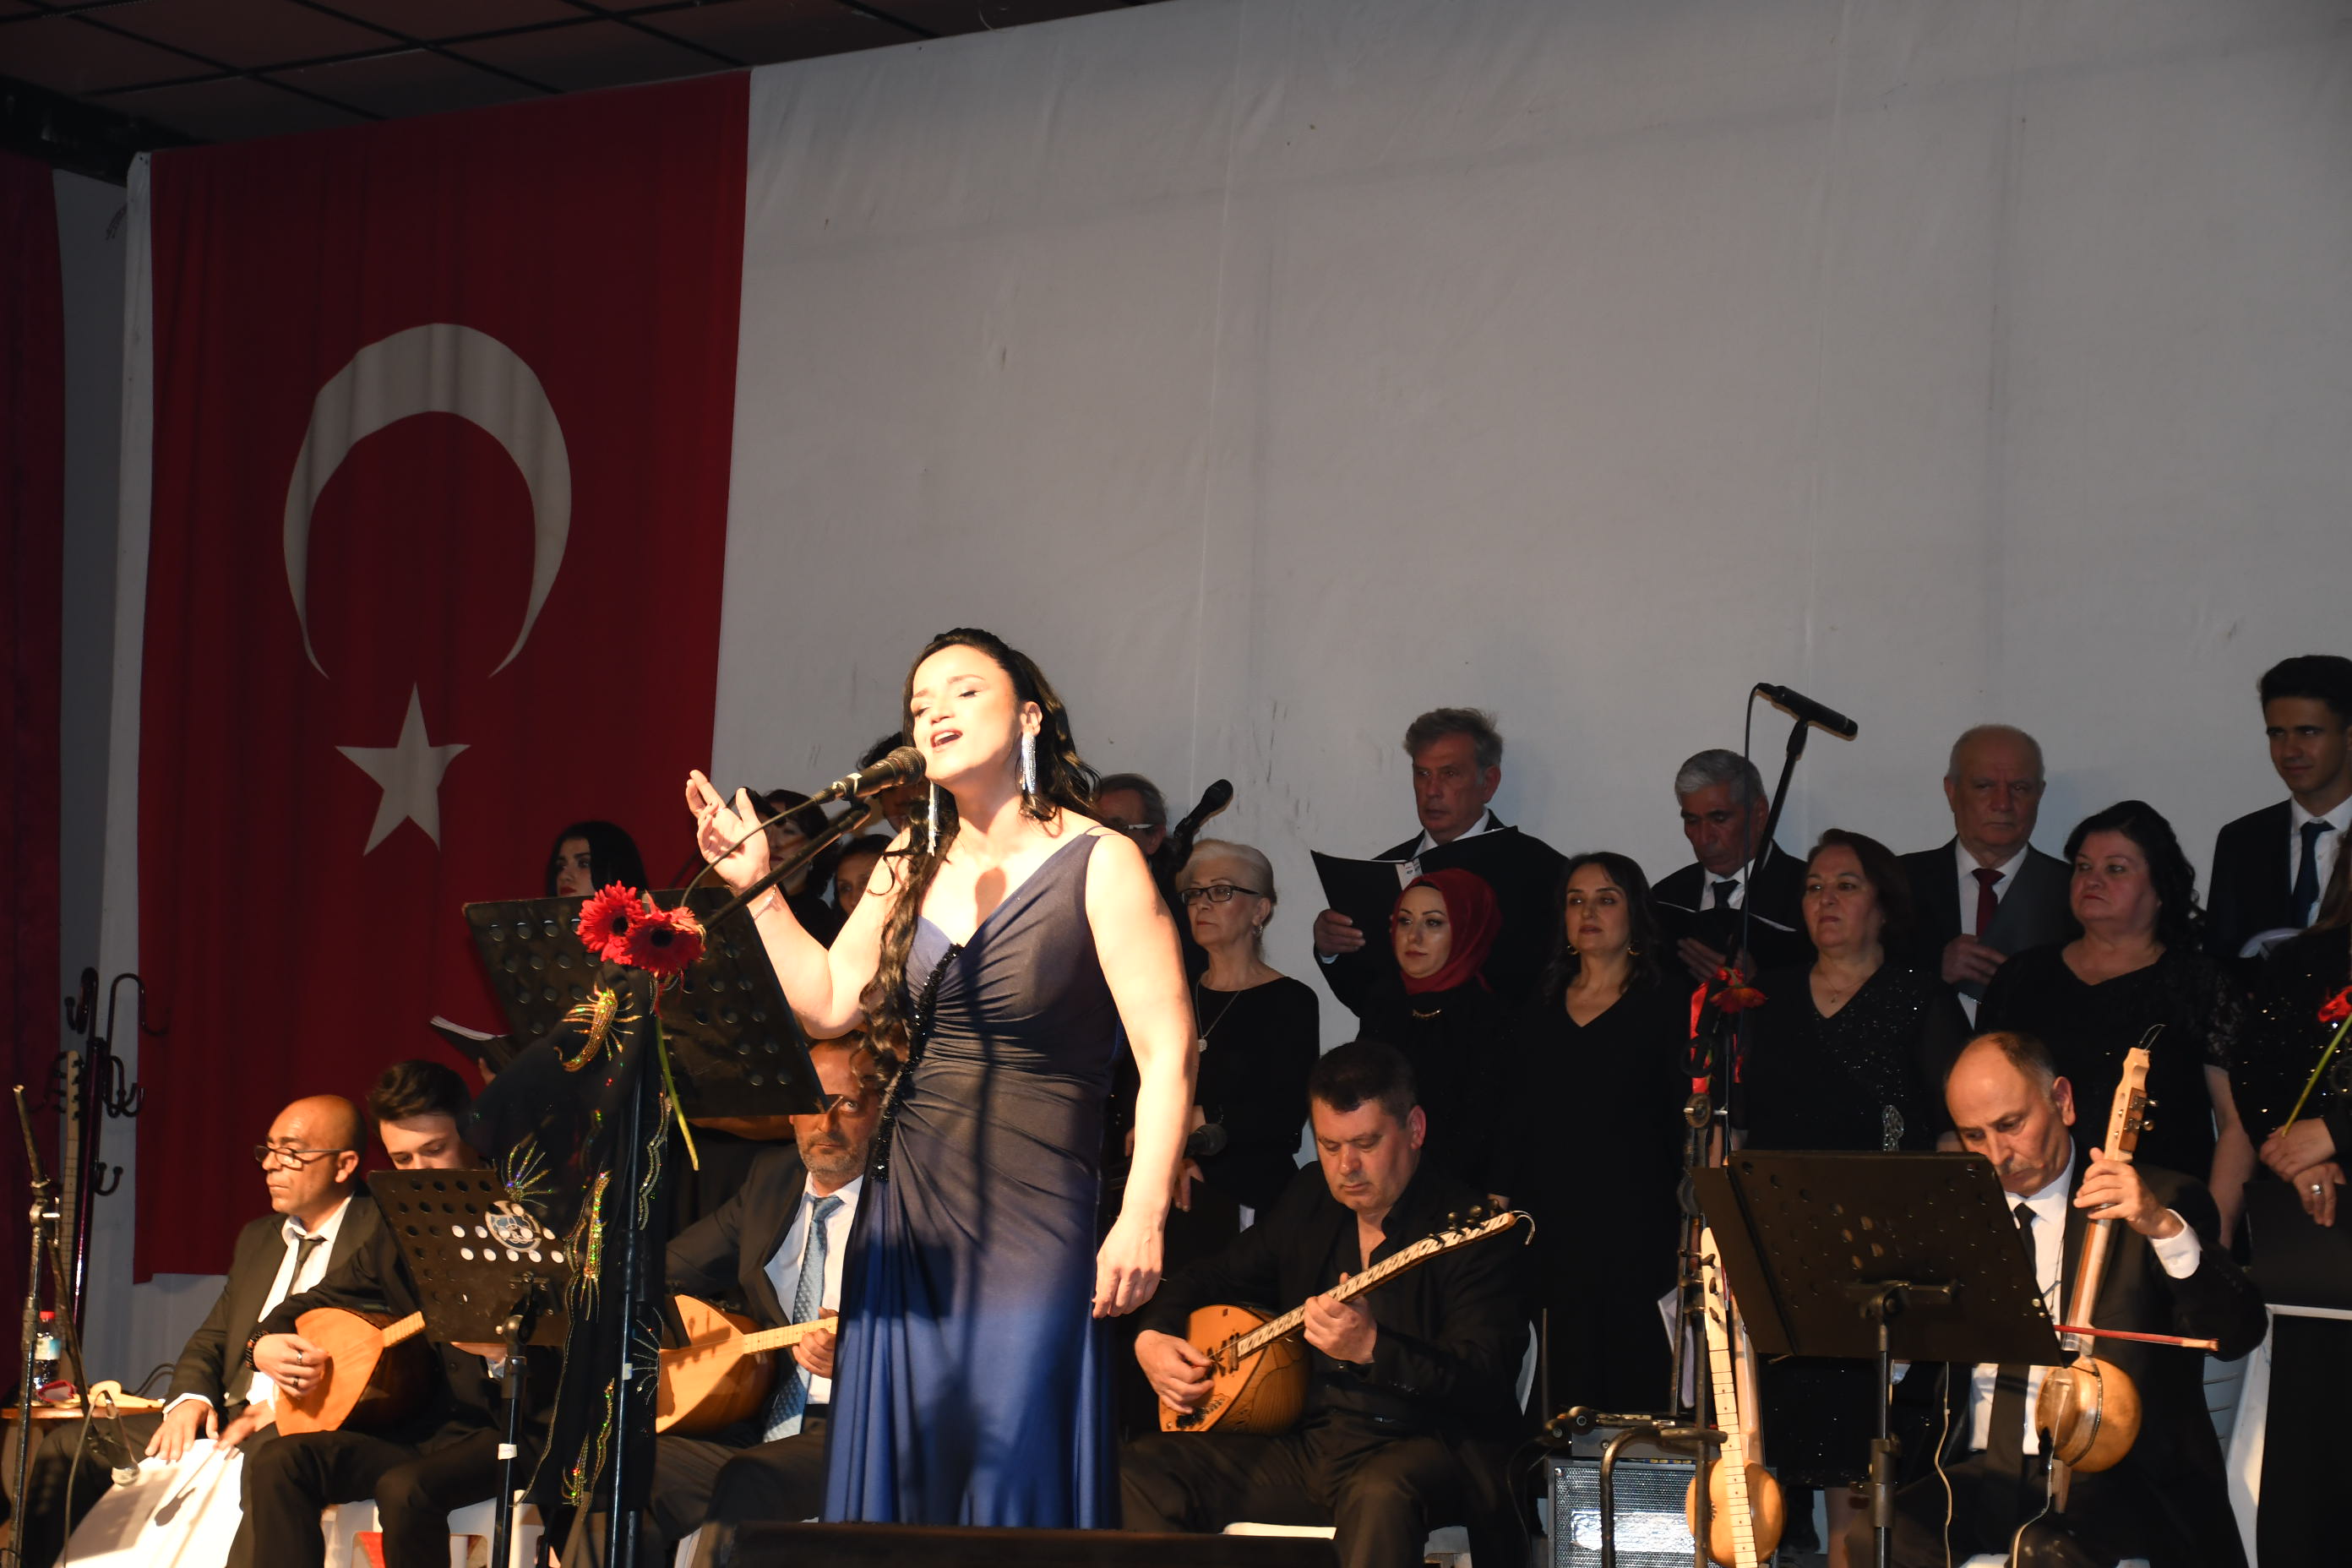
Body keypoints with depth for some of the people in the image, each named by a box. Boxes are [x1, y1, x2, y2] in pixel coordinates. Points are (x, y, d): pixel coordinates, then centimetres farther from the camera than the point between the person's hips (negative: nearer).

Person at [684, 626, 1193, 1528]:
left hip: (1029, 1217, -6)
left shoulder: (1099, 864, -6)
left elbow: (1168, 1053, -11)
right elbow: (827, 1007, 9)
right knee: (902, 1481, 8)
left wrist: (1142, 1219, -19)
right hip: (905, 1213, 6)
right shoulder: (911, 870, 12)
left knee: (1010, 1482, -4)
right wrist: (756, 886, 4)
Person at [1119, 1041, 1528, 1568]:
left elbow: (1485, 1385, -19)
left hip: (1423, 1449, -6)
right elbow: (1216, 1277, 28)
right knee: (1143, 1470, -11)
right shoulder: (1309, 1201, 13)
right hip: (1306, 1441, 7)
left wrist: (1373, 1348, -34)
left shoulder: (1470, 1228, -9)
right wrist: (1151, 1339, 7)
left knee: (1380, 1495, -41)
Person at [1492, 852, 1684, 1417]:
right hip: (1554, 1226, 3)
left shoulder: (1665, 1009, 2)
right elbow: (1516, 1125, 14)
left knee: (1634, 1390, -5)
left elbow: (1687, 1126, -1)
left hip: (1634, 1226, -3)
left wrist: (1691, 1237, -8)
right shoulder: (1540, 1011, 14)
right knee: (1569, 1388, 2)